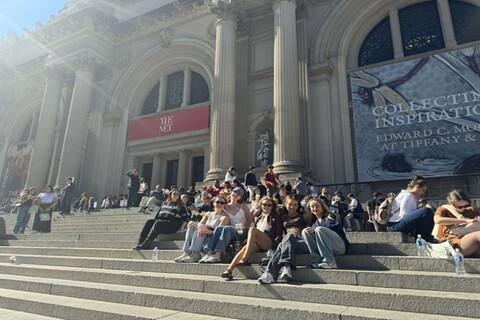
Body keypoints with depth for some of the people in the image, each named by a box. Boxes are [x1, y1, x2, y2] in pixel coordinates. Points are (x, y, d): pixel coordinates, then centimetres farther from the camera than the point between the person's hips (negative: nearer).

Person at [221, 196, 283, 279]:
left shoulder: (275, 217, 15)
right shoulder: (258, 216, 28)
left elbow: (279, 233, 6)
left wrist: (276, 244, -9)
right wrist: (249, 240, 13)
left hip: (269, 243, -4)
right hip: (256, 243, 4)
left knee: (252, 229, -31)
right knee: (246, 247, -31)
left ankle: (245, 259, -41)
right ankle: (229, 269, -45)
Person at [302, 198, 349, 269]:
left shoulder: (330, 217, 7)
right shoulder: (314, 222, 21)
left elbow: (335, 229, -12)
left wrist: (315, 230, -21)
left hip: (340, 246, -4)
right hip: (321, 248, 4)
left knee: (319, 229, -28)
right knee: (305, 231, -14)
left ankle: (329, 262, -33)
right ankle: (316, 262, -27)